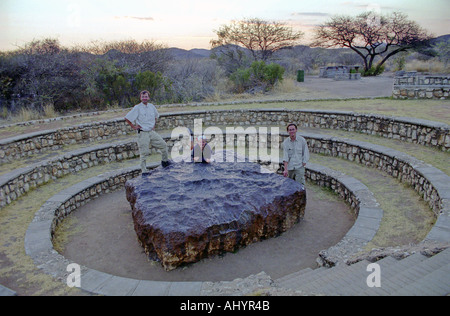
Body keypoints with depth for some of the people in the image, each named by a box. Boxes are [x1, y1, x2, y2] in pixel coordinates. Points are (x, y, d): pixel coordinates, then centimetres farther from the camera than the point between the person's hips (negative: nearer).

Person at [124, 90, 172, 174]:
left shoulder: (151, 106, 7)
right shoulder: (137, 108, -8)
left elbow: (156, 116, 28)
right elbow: (127, 118, -8)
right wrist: (133, 126, -7)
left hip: (152, 132, 5)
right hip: (142, 133, -5)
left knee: (163, 145, 3)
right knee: (144, 153, -2)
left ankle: (165, 161, 23)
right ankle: (144, 171, 6)